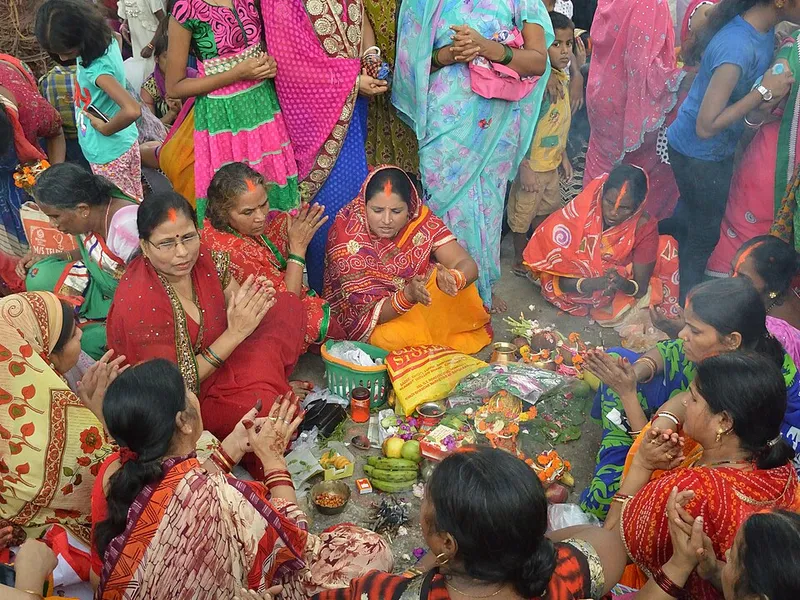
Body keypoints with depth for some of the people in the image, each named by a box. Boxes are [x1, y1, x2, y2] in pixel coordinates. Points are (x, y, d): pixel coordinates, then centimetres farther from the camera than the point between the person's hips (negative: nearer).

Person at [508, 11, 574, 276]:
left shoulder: (563, 79, 4)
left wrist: (563, 156, 18)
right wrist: (524, 167, -24)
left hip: (552, 164, 8)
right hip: (531, 165, -8)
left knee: (546, 214, 22)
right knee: (522, 215, 9)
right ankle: (520, 261, 29)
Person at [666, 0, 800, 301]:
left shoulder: (762, 28, -7)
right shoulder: (738, 47, -34)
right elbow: (706, 126, -32)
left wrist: (775, 90, -14)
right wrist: (764, 92, -27)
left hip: (717, 148, 8)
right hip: (699, 153, -8)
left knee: (691, 220, 25)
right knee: (705, 233, 10)